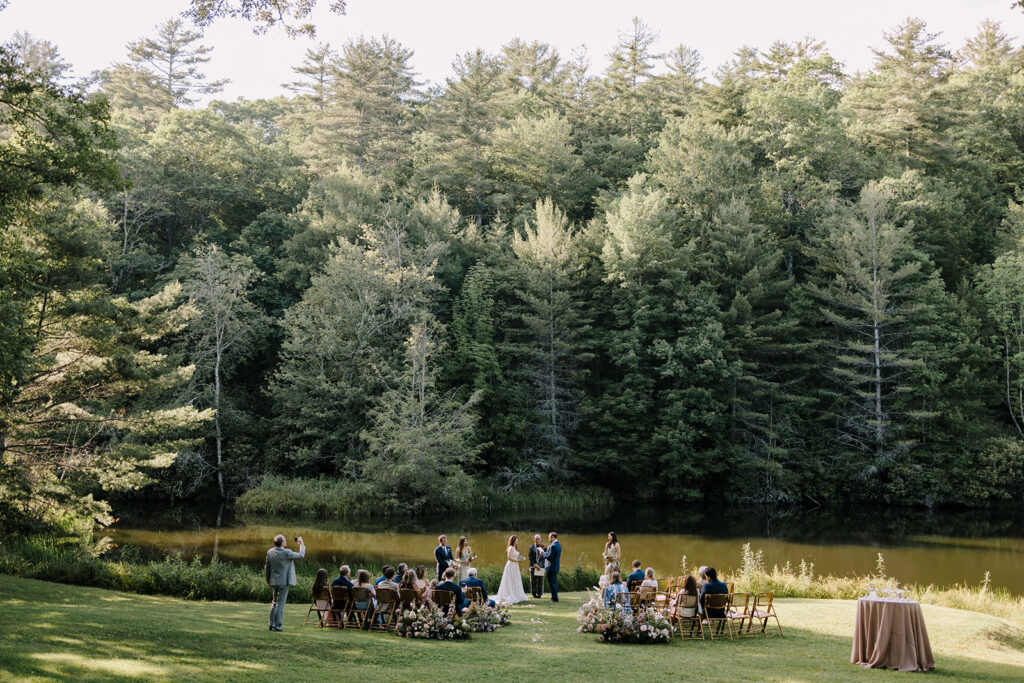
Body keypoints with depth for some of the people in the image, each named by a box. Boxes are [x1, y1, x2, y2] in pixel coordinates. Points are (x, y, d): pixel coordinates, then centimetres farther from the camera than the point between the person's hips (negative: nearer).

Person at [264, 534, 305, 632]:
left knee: (274, 603, 17)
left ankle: (272, 624, 19)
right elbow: (301, 555, -5)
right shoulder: (286, 553, -16)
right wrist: (301, 544, 10)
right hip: (283, 582, -6)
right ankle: (277, 626, 0)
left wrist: (268, 581, 19)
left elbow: (267, 568, 8)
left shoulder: (270, 552, 2)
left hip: (273, 582, 6)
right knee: (280, 604, -1)